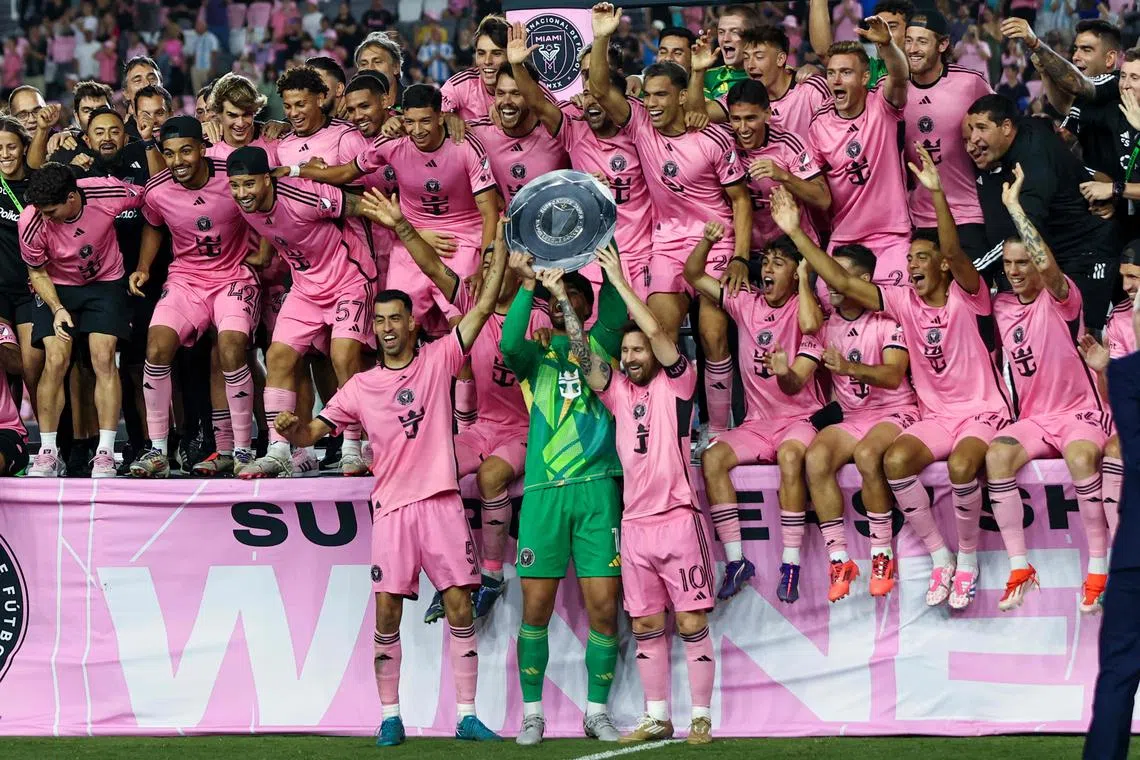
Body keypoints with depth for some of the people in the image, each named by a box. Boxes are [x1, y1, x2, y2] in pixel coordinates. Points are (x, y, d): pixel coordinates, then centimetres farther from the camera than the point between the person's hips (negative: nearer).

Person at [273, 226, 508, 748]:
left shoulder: (439, 360, 4)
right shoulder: (361, 387, 9)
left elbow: (483, 308, 1)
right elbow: (313, 432, 10)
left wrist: (501, 251, -5)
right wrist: (291, 429, -13)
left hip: (441, 500, -1)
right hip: (392, 505, 1)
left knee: (460, 608, -3)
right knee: (387, 612, -3)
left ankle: (467, 716, 2)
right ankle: (390, 717, 4)